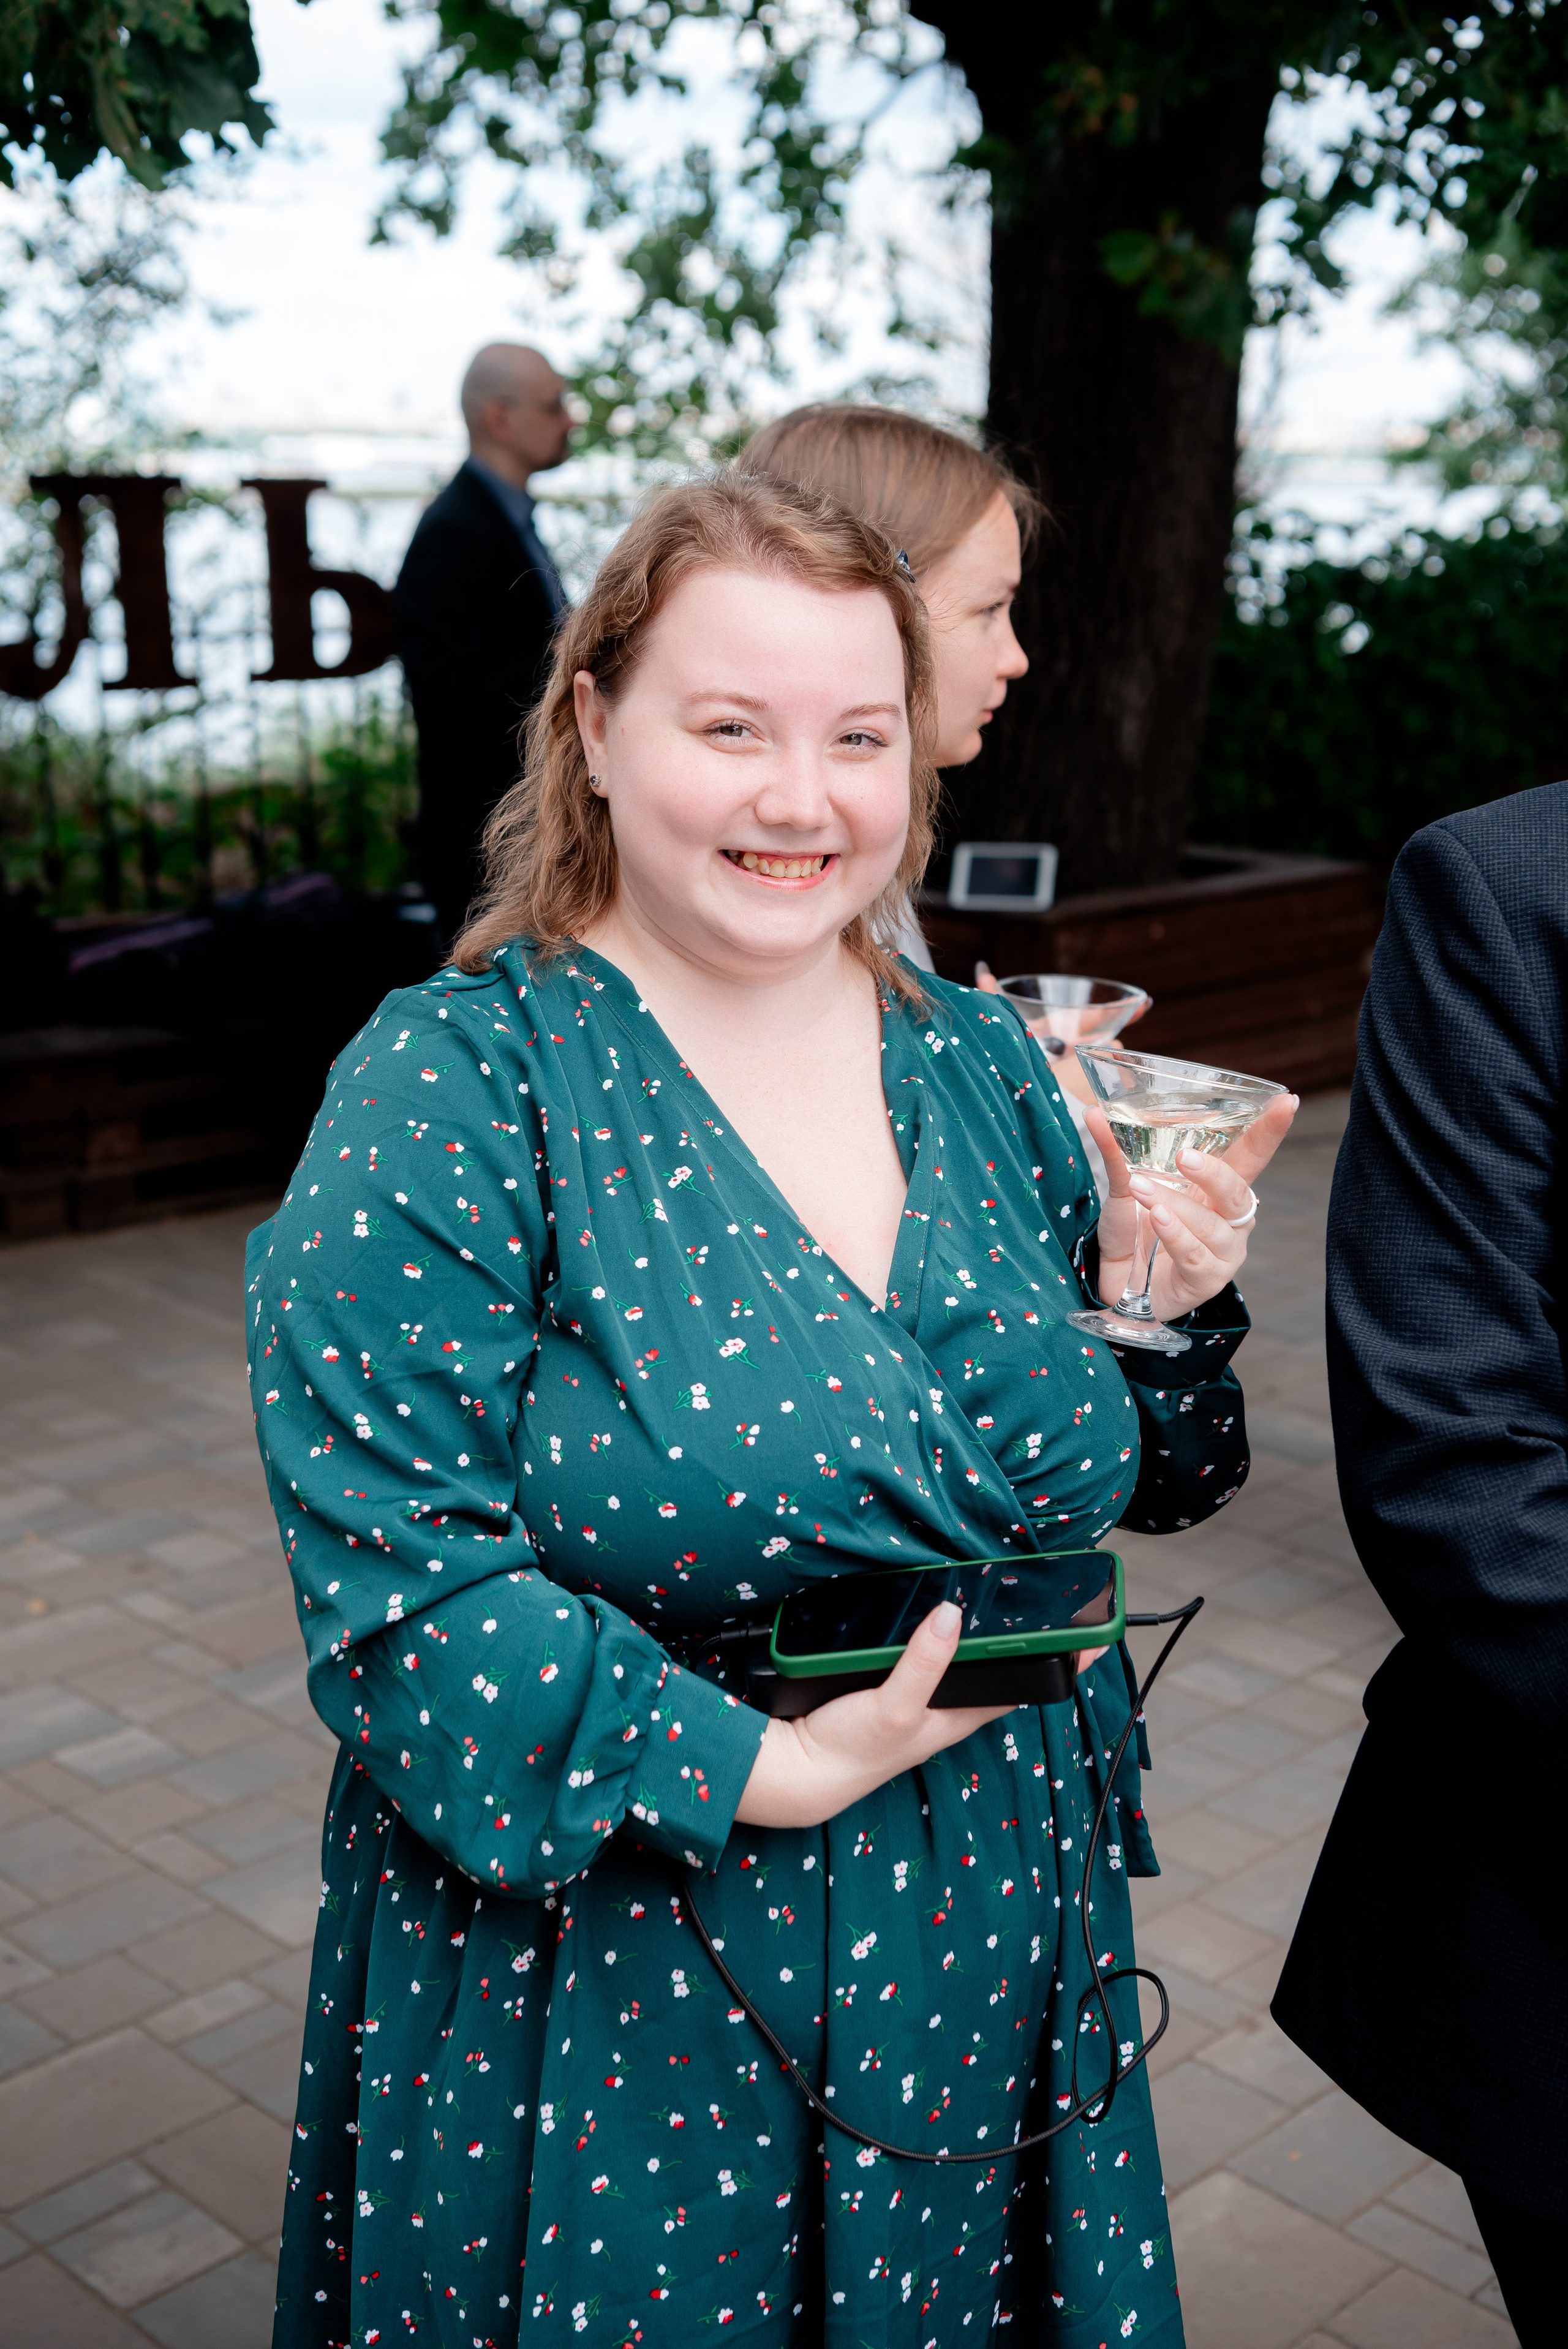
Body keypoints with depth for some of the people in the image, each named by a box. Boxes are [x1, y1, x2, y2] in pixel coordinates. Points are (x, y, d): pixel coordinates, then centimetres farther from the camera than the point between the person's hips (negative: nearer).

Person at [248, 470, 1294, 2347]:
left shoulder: (982, 1066, 1)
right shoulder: (461, 1083, -14)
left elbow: (1116, 1482, 10)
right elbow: (388, 1565, -20)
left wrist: (1168, 1310, -10)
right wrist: (759, 1768, -23)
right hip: (608, 1990, -4)